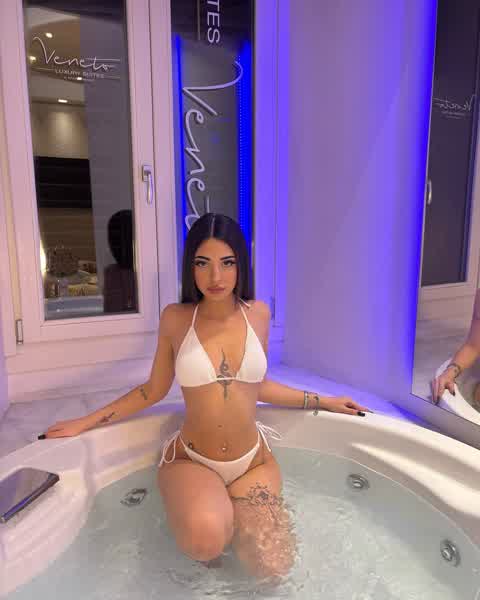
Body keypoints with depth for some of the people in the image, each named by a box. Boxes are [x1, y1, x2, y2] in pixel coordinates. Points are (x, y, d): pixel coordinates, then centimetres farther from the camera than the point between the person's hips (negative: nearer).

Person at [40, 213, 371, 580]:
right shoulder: (176, 318, -7)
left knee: (273, 568, -15)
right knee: (206, 540, -31)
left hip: (254, 461, 3)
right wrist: (84, 423, 5)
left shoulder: (257, 313, -2)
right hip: (191, 461, -2)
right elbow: (153, 391, 5)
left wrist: (323, 402, 12)